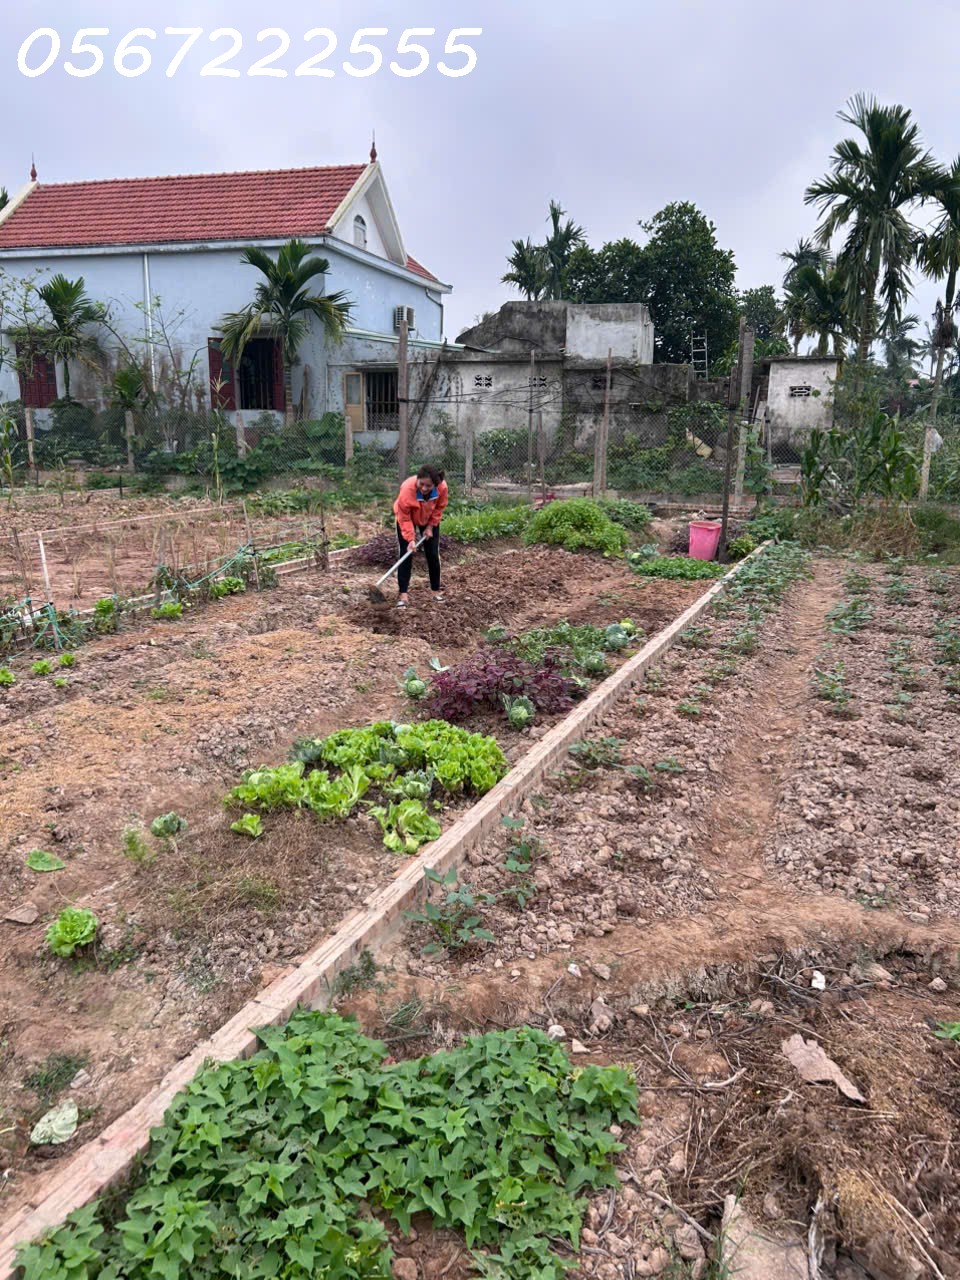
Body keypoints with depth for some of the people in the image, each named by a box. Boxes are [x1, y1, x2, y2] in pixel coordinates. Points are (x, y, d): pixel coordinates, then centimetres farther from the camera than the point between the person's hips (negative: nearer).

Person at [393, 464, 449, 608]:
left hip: (429, 520, 3)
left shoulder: (442, 487, -33)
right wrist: (410, 538, -32)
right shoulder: (407, 488, -40)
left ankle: (436, 590, 16)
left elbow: (439, 508, -11)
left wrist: (430, 526, -12)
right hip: (407, 519, -2)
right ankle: (403, 595, -6)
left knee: (433, 555, 3)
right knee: (405, 555, -8)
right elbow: (404, 518, -29)